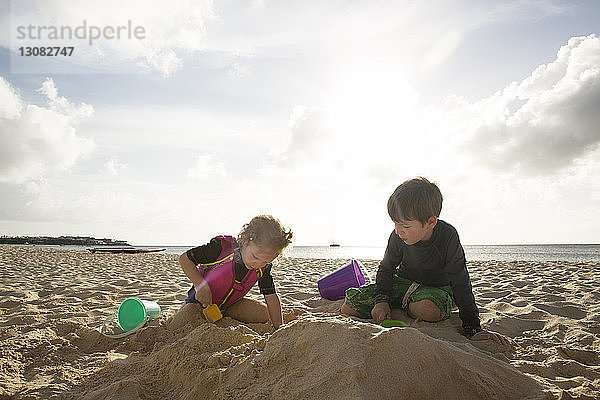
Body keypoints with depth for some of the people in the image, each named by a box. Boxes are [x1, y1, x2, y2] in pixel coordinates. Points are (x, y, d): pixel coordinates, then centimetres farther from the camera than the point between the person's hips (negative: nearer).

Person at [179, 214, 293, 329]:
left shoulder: (263, 268, -18)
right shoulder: (221, 248, -31)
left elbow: (271, 297, -11)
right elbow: (184, 259, -20)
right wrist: (201, 286, -31)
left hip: (230, 305, 4)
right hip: (201, 301, -3)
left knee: (263, 314, -16)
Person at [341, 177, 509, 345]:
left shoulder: (448, 237, -25)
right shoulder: (398, 237, -17)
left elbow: (460, 283, -21)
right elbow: (386, 269, -1)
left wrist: (473, 330, -22)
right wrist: (382, 300, -17)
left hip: (437, 288, -2)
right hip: (404, 282, 3)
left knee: (427, 309, -43)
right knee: (349, 306, -14)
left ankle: (411, 308, -5)